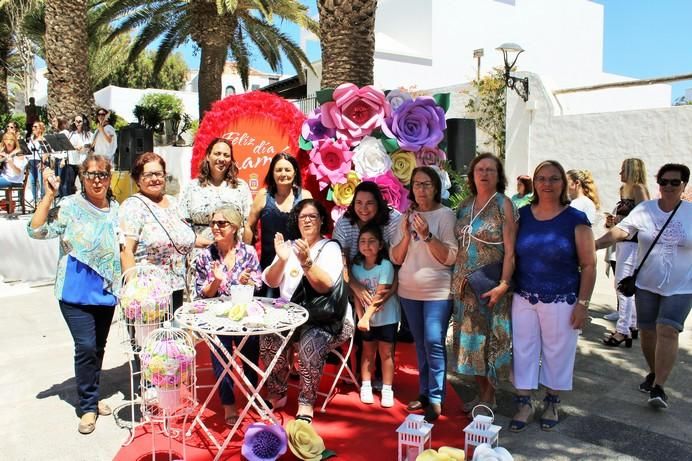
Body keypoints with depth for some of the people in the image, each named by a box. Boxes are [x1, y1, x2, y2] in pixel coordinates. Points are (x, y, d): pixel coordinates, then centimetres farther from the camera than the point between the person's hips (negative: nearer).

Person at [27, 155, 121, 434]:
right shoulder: (70, 206, -9)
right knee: (86, 346, -9)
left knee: (99, 346, 14)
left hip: (106, 290, 5)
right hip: (76, 291, -5)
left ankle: (92, 396, 32)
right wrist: (49, 195, -23)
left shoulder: (115, 209, 6)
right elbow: (37, 231, -19)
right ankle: (88, 406, 7)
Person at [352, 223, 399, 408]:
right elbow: (357, 295, -4)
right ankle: (366, 387, 21)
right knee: (368, 352, 13)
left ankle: (387, 390, 12)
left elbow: (379, 294, -23)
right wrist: (361, 317, -14)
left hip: (387, 317, -3)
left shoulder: (385, 266, -18)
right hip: (367, 318, 4)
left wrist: (367, 316, -29)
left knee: (386, 353, 4)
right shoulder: (356, 266, -4)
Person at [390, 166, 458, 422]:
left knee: (434, 343, -10)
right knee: (420, 344, 11)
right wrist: (406, 235, -12)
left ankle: (436, 400, -2)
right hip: (409, 291, 5)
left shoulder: (445, 215, -6)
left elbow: (450, 257, -13)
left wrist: (427, 235, -23)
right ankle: (424, 393, 20)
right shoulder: (406, 217, 7)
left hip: (437, 292, -5)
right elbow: (395, 258, 4)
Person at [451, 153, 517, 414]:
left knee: (489, 338, 2)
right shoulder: (465, 206, 10)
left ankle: (489, 399, 17)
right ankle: (482, 394, 25)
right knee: (469, 338, 11)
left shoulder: (503, 204, -6)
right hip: (464, 284, 6)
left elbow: (510, 250, -11)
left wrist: (503, 284, -18)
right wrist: (458, 279, 5)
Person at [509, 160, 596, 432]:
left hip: (561, 302, -3)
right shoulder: (522, 215, 3)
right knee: (523, 350, 9)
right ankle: (524, 403, 25)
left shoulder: (575, 220, -6)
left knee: (557, 352, 10)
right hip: (524, 299, 3)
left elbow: (588, 265, -5)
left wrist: (582, 303, -8)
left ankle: (552, 403, 31)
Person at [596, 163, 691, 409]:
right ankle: (654, 373, 33)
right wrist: (593, 244, -26)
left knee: (667, 331, -12)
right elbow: (619, 231, -12)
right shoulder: (644, 210, -3)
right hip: (646, 284, 2)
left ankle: (658, 387, -6)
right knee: (648, 331, 10)